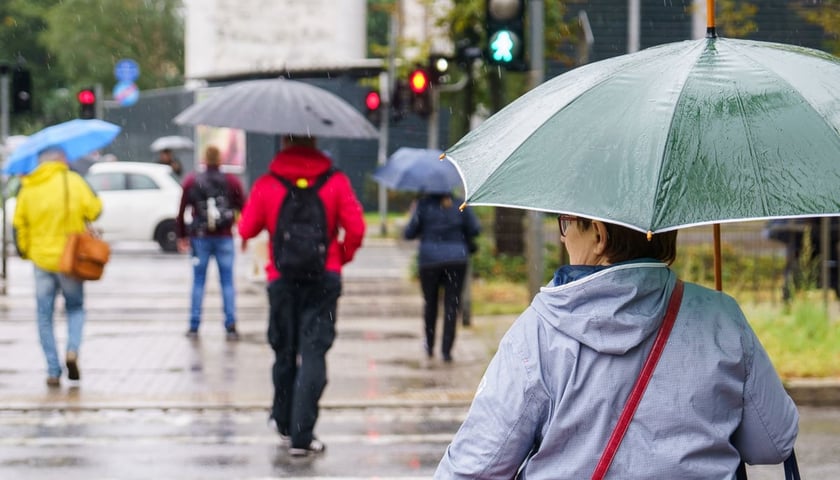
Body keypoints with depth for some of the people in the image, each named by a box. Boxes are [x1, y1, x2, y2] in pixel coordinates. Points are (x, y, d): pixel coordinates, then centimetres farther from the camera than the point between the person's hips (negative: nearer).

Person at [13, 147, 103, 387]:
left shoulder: (28, 188, 2)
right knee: (75, 307, 17)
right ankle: (72, 349, -8)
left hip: (42, 259, 1)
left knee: (45, 317, 10)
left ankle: (53, 371, 6)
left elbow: (19, 224, 3)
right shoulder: (73, 181, -6)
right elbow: (94, 210, -9)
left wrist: (24, 251, 16)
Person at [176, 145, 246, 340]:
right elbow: (244, 209, 0)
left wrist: (181, 236, 11)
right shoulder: (231, 182, 1)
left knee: (198, 282, 7)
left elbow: (181, 211, 3)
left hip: (200, 238, 1)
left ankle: (194, 326, 6)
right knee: (227, 282, 3)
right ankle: (230, 326, -2)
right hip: (224, 238, -1)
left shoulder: (191, 182, 3)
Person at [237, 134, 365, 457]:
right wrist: (340, 257, 12)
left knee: (284, 352, 16)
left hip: (282, 279, 1)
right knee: (314, 353, -3)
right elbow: (355, 229, -6)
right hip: (324, 278, -1)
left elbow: (247, 229, 2)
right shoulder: (336, 182, -3)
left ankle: (285, 426, 27)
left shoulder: (267, 185, -2)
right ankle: (301, 436, -11)